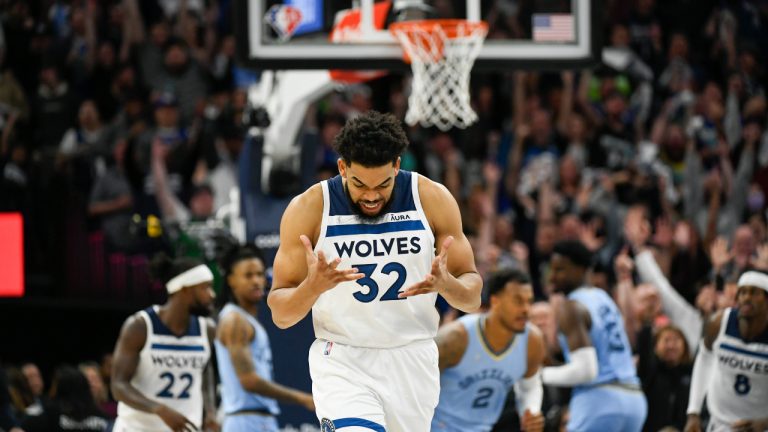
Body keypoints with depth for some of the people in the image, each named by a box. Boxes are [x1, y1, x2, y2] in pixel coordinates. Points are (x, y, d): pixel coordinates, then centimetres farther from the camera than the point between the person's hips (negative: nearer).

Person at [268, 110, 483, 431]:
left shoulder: (433, 200, -4)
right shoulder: (309, 209, -9)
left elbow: (473, 296, 2)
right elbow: (280, 314, -6)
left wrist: (446, 284, -22)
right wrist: (313, 286, -28)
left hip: (412, 361, 3)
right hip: (342, 361, -3)